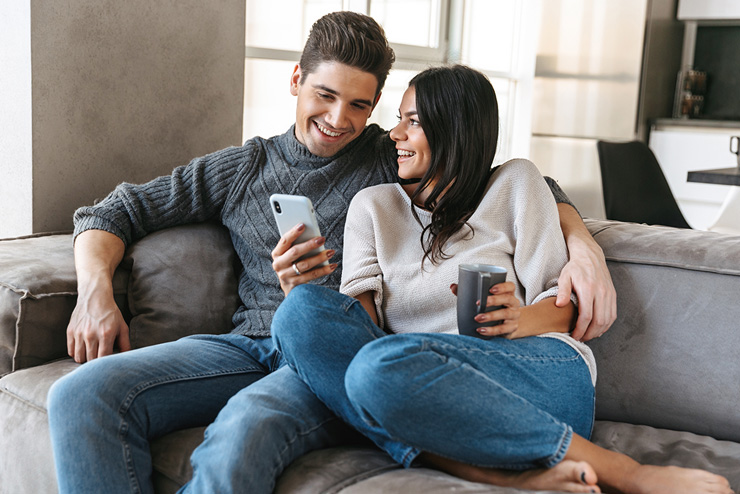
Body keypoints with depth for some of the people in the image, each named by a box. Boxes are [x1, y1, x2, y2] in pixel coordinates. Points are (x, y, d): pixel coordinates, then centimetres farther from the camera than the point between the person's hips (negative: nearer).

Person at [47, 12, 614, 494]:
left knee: (241, 433, -38)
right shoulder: (242, 168, 19)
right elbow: (116, 211, 21)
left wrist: (585, 247, -8)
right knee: (83, 394, -22)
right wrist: (96, 291, 2)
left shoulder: (394, 161, 13)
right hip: (249, 342, 4)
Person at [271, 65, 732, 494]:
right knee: (302, 312, -23)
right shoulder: (373, 204, 22)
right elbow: (358, 312, 7)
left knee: (380, 366, -36)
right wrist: (299, 290, -15)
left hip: (541, 369, -3)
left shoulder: (514, 182, 14)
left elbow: (565, 301, 8)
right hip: (428, 386, 4)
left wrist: (521, 320, -15)